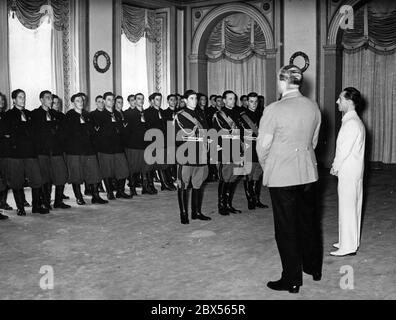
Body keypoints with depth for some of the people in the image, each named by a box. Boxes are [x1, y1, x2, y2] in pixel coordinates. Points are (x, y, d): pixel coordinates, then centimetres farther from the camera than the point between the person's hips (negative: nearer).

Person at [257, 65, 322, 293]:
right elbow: (314, 141, 9)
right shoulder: (313, 107, 0)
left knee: (286, 227, 5)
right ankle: (314, 268, 34)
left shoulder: (274, 110, -17)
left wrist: (267, 167, 7)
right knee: (308, 221, 19)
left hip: (282, 176, -5)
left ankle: (292, 280, 14)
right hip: (308, 173, 6)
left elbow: (263, 146, -11)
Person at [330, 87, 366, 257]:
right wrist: (336, 165, 9)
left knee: (347, 208, -3)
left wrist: (336, 167, -6)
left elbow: (344, 150, -19)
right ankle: (352, 241, 27)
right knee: (353, 206, 16)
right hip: (354, 170, 10)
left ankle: (348, 247, 4)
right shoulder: (355, 121, 13)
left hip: (348, 172, -10)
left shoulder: (351, 123, -19)